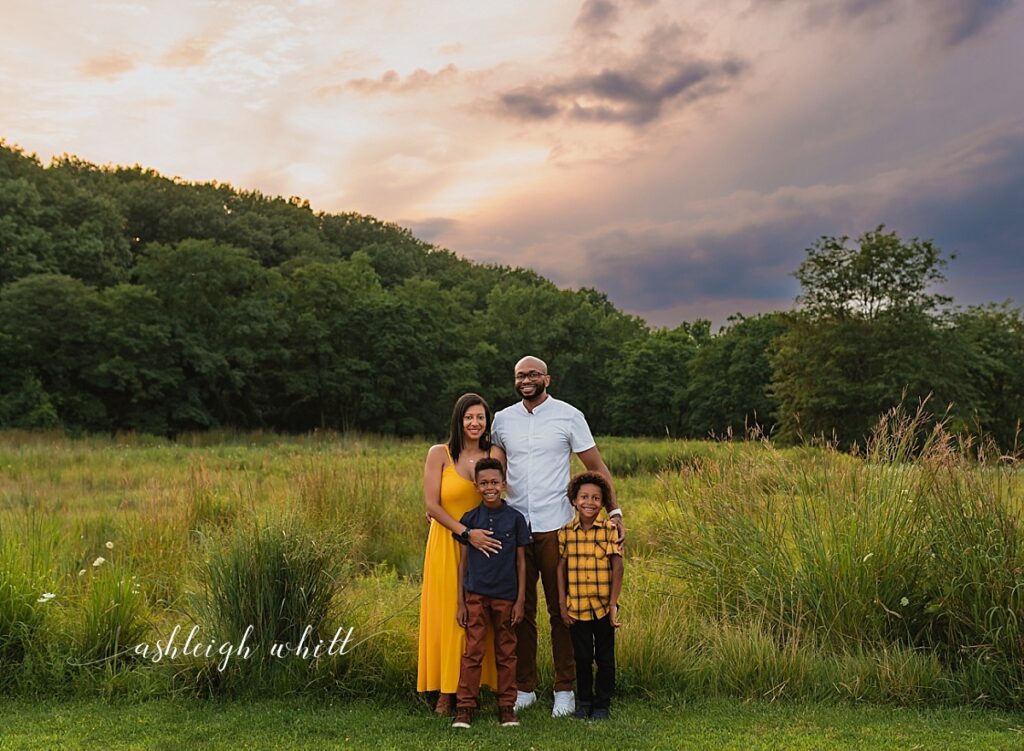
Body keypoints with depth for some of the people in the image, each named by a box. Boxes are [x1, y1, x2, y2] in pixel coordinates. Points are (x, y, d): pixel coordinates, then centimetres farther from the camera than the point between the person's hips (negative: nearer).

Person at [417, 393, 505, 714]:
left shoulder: (495, 454, 4)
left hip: (485, 546, 2)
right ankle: (447, 691, 11)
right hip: (447, 546, -2)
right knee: (448, 614, 2)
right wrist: (466, 532, -17)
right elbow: (431, 505, -9)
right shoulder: (439, 454, -3)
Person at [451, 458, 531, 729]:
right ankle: (465, 707, 10)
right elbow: (463, 561, 5)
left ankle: (507, 706, 19)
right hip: (476, 595, 0)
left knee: (506, 653, 9)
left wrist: (520, 600, -1)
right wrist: (460, 601, 2)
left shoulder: (515, 518, -1)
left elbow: (521, 561, 3)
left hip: (506, 596, 0)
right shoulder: (469, 519, 1)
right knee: (472, 651, 1)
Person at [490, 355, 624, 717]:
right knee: (520, 610, 8)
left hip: (555, 527, -3)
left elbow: (596, 467, 1)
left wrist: (614, 510, -7)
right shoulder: (502, 420, 9)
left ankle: (564, 690, 15)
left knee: (562, 610, 3)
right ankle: (524, 687, 20)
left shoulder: (569, 416, 0)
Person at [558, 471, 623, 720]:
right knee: (582, 657, 12)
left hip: (603, 606, -1)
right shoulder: (566, 532, -1)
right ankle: (583, 701, 29)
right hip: (576, 607, 1)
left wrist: (613, 603, -11)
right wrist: (562, 603, 0)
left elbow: (617, 567, -7)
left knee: (605, 657, 10)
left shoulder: (610, 530, -6)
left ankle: (602, 703, 25)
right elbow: (561, 567, 2)